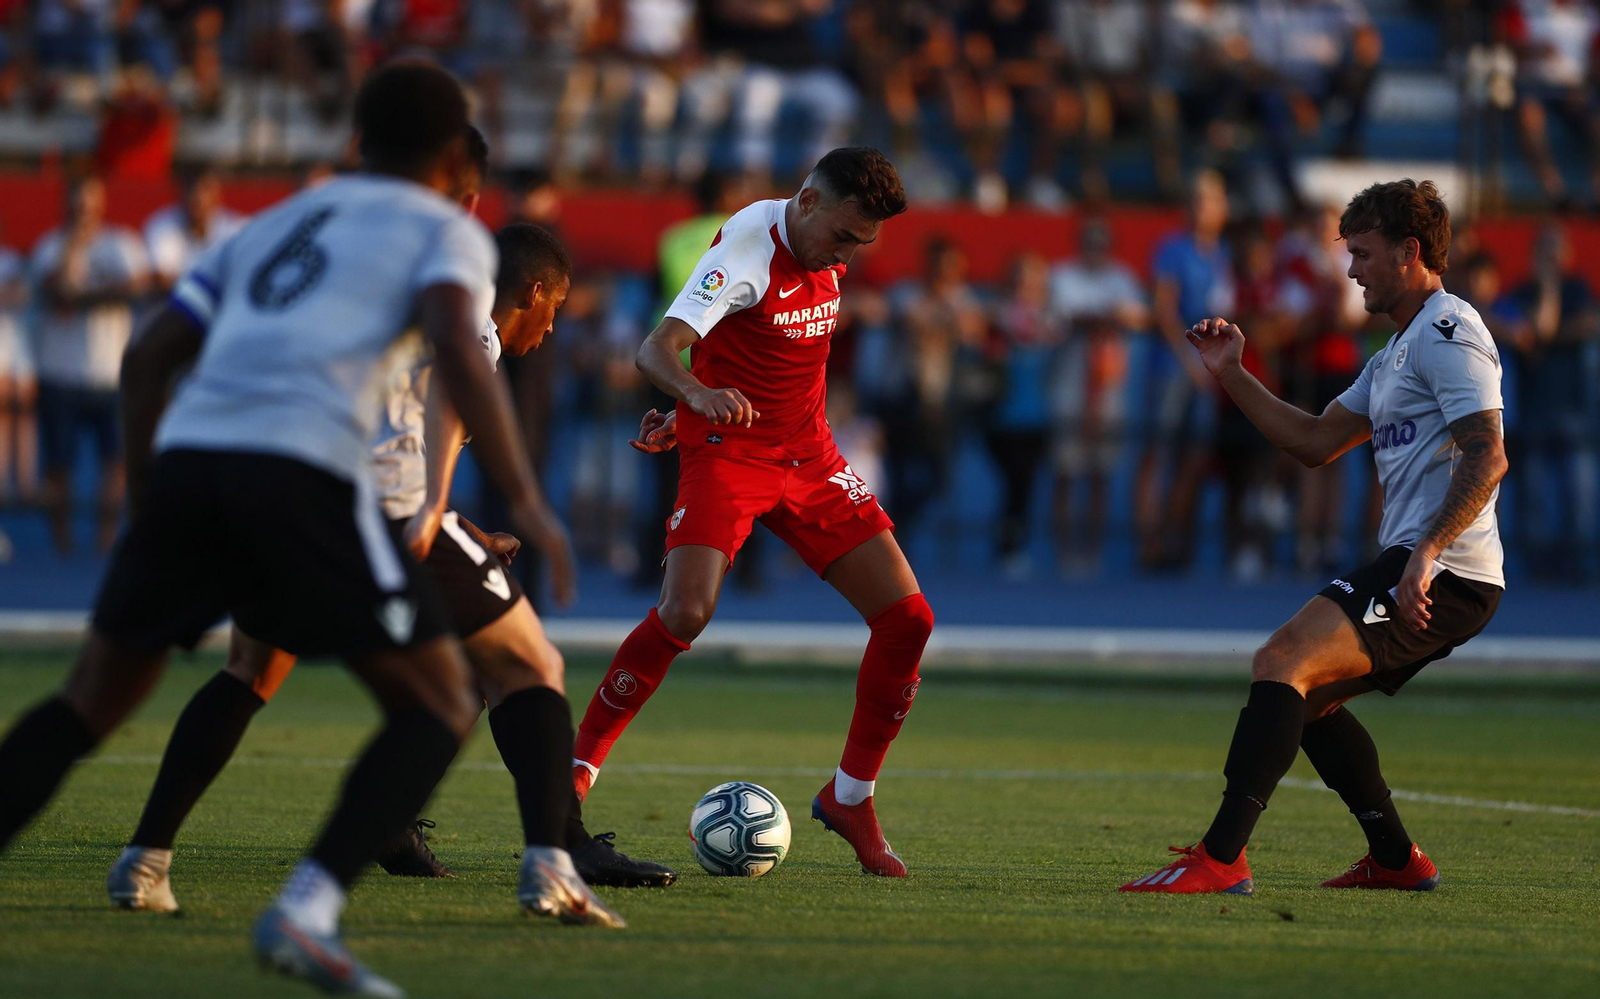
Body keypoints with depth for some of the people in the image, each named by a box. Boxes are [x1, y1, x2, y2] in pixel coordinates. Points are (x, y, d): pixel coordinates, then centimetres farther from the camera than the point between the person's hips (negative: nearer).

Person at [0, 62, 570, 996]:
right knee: (439, 705, 6)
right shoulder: (446, 229, 16)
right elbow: (458, 351, -5)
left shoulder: (272, 227, 31)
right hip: (303, 470, -5)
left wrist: (147, 500, 30)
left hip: (187, 459, 5)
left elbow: (147, 359, 24)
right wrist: (525, 499, -6)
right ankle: (307, 912, -11)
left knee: (96, 698, 19)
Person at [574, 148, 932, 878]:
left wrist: (689, 412, 14)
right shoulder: (747, 254, -19)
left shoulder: (826, 251, 4)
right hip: (727, 453, -7)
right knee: (686, 612, -27)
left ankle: (851, 797, 13)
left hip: (809, 458, 7)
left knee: (907, 619, -3)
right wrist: (699, 395, -54)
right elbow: (656, 349, -32)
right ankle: (575, 772, -11)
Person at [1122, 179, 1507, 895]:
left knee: (1282, 662, -20)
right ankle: (1396, 860, 22)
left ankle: (1220, 858, -28)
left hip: (1443, 574, -11)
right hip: (1418, 572, 11)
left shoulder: (1449, 333, -9)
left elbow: (1487, 457, -20)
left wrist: (1426, 553, -28)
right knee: (1306, 696, 20)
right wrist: (1232, 376, 19)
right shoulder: (1397, 353, 23)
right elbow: (1316, 443, 26)